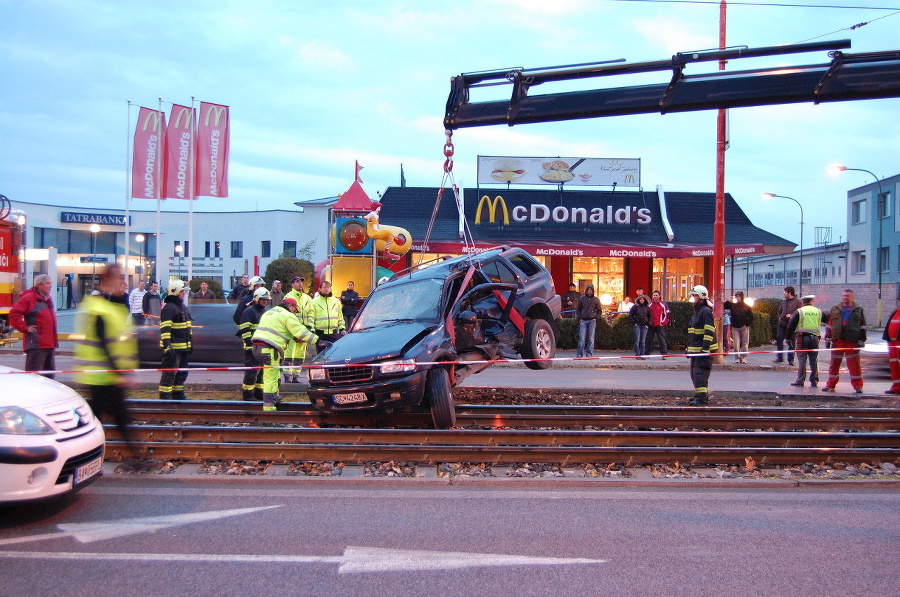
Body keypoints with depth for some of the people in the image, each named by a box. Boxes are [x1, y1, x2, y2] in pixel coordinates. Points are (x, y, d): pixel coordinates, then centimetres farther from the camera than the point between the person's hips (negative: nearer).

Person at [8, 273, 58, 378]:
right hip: (36, 344, -9)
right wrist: (25, 328, -14)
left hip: (50, 343, 9)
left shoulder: (49, 299, 16)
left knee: (49, 372, 15)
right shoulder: (28, 298, -10)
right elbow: (13, 314, -15)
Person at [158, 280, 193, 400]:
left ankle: (178, 394, 27)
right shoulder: (169, 308, -14)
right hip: (173, 347, -10)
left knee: (182, 372, 16)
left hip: (183, 347, 10)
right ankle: (164, 396, -5)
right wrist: (167, 346, -28)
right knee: (169, 373, -8)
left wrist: (189, 344, 26)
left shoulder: (183, 307, 18)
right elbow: (165, 329, -21)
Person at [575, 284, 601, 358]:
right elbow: (578, 309, 15)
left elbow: (599, 310, 16)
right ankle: (579, 354, -1)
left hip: (592, 321, 0)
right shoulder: (582, 299, 9)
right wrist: (579, 318, 3)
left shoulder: (596, 300, 9)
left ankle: (589, 354, 1)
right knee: (582, 338, -5)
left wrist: (596, 317, 1)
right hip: (583, 321, 0)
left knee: (591, 338, -2)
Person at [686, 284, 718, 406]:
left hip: (705, 349, -10)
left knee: (700, 373, -14)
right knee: (694, 372, 14)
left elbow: (709, 332, -19)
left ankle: (701, 397, -16)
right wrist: (689, 348, 24)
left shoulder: (706, 311, -13)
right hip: (695, 349, 10)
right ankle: (701, 394, 23)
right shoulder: (696, 312, 19)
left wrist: (705, 348, -24)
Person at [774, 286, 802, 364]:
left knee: (791, 342, 0)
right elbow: (779, 311, 30)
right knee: (779, 339, 3)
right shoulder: (784, 302, 17)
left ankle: (790, 359, 7)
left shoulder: (797, 302, -4)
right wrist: (779, 317, 14)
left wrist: (791, 315, -20)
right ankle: (780, 357, 14)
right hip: (782, 324, 6)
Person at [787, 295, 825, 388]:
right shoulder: (818, 311, 5)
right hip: (815, 337, 3)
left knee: (802, 360, 0)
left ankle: (800, 381, 0)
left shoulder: (799, 312, -3)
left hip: (802, 338, -2)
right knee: (814, 361, 10)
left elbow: (790, 326, -2)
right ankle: (814, 381, 13)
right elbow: (820, 325, 11)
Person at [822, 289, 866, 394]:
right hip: (837, 341, 2)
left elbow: (862, 326, 6)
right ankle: (830, 385, 14)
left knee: (854, 364, -1)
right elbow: (829, 325, 12)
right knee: (834, 363, 7)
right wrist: (828, 338, 6)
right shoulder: (835, 309, 12)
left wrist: (862, 340, 0)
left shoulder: (858, 310, 7)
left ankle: (858, 386, 5)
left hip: (852, 342, -2)